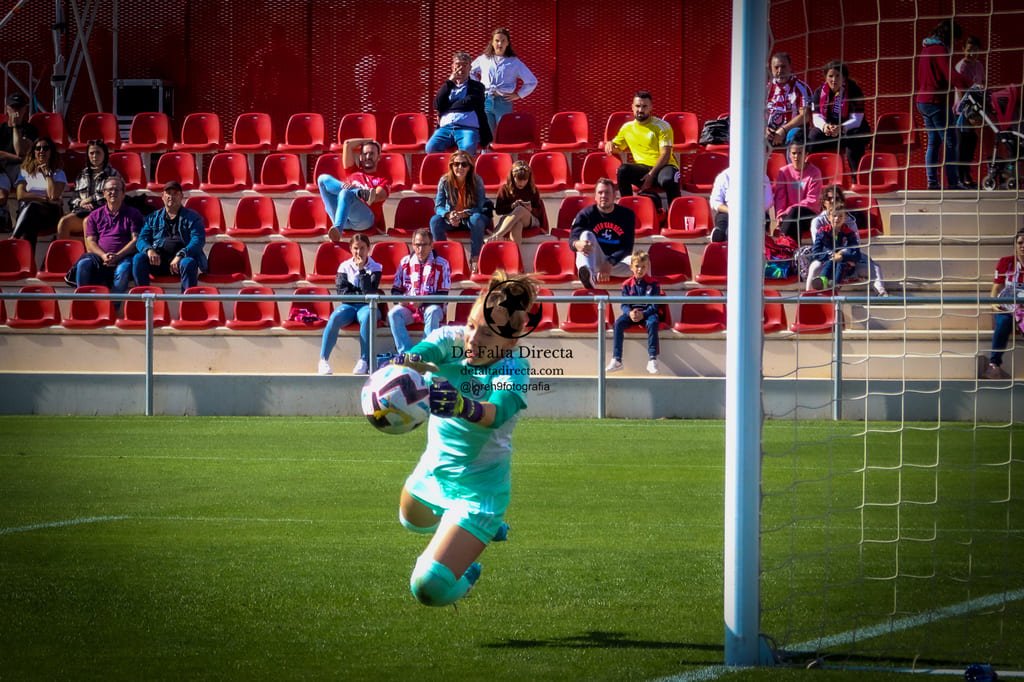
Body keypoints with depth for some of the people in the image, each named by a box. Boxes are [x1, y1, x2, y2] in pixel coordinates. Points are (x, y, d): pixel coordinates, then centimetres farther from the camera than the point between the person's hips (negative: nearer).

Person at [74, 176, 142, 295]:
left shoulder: (132, 214, 14)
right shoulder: (95, 216, 20)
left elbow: (136, 240, 3)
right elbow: (90, 241, 10)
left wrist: (117, 256, -13)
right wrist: (103, 256, -11)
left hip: (123, 256, -2)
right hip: (99, 256, 2)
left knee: (124, 268, -38)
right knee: (83, 264, -31)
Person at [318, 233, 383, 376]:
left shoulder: (375, 268, 5)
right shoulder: (345, 266, 10)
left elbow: (369, 292, -10)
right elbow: (342, 292, -1)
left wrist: (362, 270, -12)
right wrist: (361, 295, -8)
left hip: (366, 305, -1)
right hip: (348, 305, 1)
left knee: (367, 316, -38)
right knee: (335, 317, -33)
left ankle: (364, 361, -38)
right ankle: (323, 360, -31)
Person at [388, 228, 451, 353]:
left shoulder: (441, 264, 2)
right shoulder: (405, 262, 11)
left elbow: (443, 295, -3)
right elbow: (396, 290, 14)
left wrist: (423, 300, -20)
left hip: (430, 306, -2)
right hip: (408, 307, 2)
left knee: (433, 312, -37)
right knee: (394, 313, -30)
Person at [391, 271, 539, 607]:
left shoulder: (515, 368, -27)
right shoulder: (451, 339, -17)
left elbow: (498, 412, -48)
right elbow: (425, 350, -39)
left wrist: (462, 406, -70)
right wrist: (410, 362, -65)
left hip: (478, 487, -6)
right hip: (433, 471, 6)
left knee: (429, 588, -13)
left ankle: (466, 575, 23)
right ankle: (484, 528, 61)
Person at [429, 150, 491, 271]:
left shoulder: (477, 181, -16)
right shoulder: (445, 181, -12)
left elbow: (479, 207, -19)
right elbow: (438, 207, -12)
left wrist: (462, 214, -37)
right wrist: (449, 215, -36)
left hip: (470, 216, -1)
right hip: (451, 218, 2)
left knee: (477, 219, -37)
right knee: (435, 220, -29)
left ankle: (474, 259, -29)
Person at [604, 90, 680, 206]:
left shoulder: (662, 126, -1)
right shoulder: (627, 128, 14)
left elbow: (665, 154, -8)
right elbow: (617, 148, 29)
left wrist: (651, 174, -21)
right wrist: (610, 145, 3)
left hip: (663, 167, -3)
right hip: (642, 168, 3)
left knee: (668, 180, -40)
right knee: (623, 170, -30)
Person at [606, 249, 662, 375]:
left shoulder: (653, 283, -2)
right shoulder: (627, 285, 4)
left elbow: (654, 306, -7)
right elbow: (624, 304, 1)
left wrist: (643, 314, -24)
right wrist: (630, 313, -22)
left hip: (648, 313, -2)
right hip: (631, 314, 2)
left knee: (653, 322, -36)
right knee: (618, 322, -27)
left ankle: (652, 360, -35)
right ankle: (616, 360, -28)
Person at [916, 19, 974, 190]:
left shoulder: (926, 48, 16)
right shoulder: (939, 50, -14)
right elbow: (951, 75, -26)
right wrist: (971, 84, -29)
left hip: (923, 101, 10)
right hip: (936, 101, -10)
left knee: (933, 142, 11)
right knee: (949, 143, -7)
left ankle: (932, 181, 8)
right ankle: (953, 181, -9)